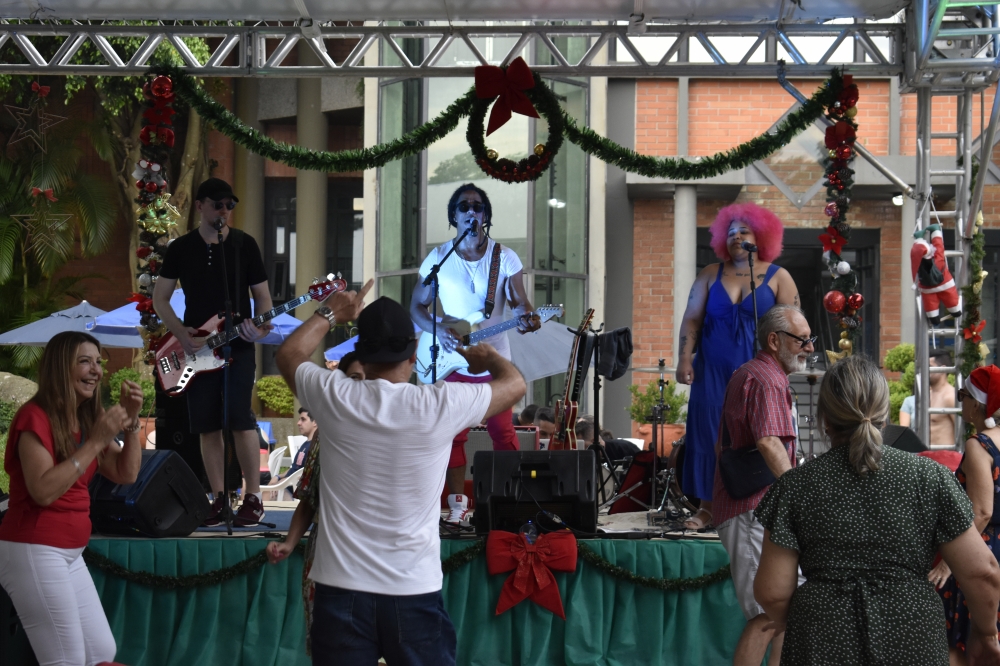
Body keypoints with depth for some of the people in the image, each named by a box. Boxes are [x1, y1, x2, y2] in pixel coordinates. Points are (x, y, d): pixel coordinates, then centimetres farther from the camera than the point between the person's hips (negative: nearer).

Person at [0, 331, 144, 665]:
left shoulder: (87, 418, 12)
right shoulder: (35, 417, -13)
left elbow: (126, 474, 10)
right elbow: (43, 491, -24)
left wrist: (132, 421, -3)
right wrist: (96, 441, -22)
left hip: (70, 554, 9)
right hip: (33, 551, -9)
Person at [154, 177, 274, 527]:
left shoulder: (245, 244, 3)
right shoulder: (180, 248, 7)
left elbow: (262, 295, 5)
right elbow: (159, 298, 10)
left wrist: (261, 326, -16)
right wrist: (181, 333, -6)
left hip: (238, 345, -2)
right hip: (195, 349, 3)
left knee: (240, 419, -15)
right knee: (207, 426, 3)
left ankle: (253, 498, -6)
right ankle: (219, 500, 10)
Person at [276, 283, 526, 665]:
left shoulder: (334, 398, -5)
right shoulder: (441, 405, -9)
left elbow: (288, 356, 19)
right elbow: (515, 384, 11)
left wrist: (330, 315, 33)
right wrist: (486, 355, 32)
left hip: (342, 591, 1)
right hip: (414, 594, -1)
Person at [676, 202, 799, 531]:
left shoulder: (778, 277, 4)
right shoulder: (711, 275, 11)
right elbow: (691, 319, 9)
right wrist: (685, 360, -1)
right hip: (714, 372, 2)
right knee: (709, 435, -1)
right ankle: (708, 508, 3)